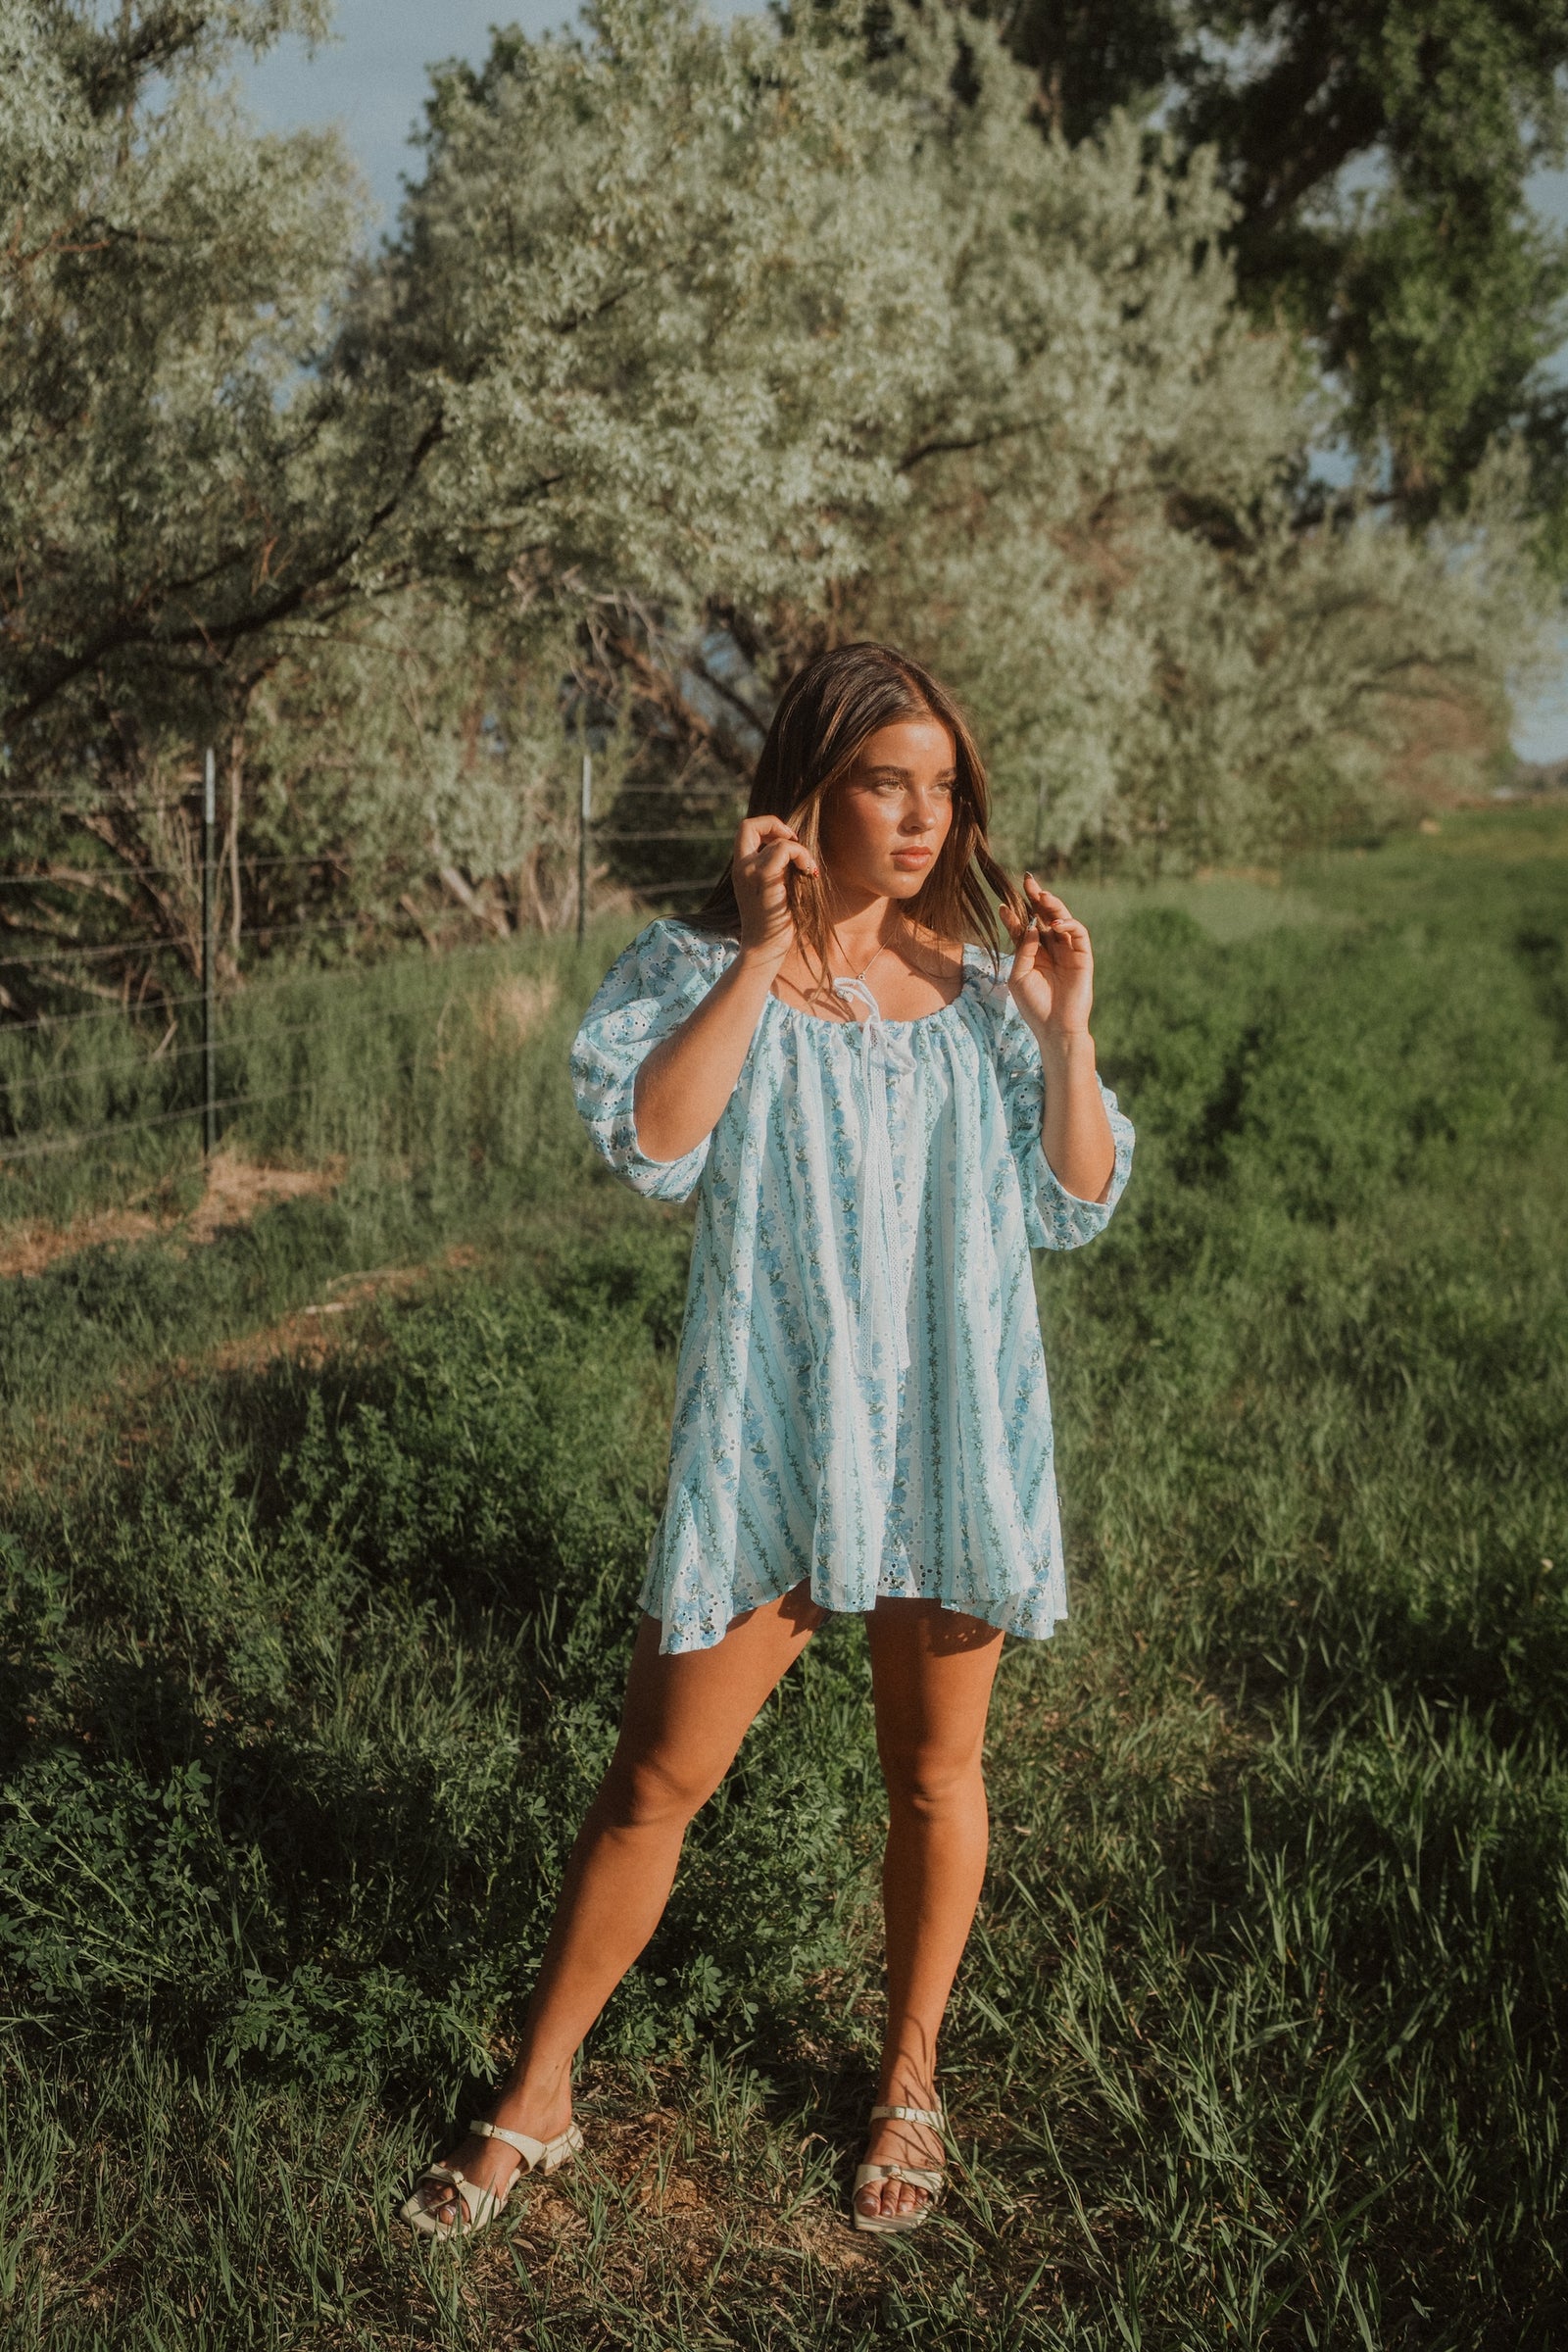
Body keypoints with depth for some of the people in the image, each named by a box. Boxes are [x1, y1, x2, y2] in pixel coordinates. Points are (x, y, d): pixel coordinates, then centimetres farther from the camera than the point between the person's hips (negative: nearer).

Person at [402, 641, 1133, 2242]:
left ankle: (910, 2080, 37)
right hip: (766, 1446, -2)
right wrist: (763, 953, -21)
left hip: (955, 1440, 3)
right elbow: (648, 1146, -22)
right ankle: (536, 2097, 24)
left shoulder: (975, 987, 4)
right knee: (653, 1781, 5)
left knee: (935, 1774, 15)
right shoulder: (700, 969, -3)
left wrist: (1062, 1032, -9)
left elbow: (1075, 1209, 3)